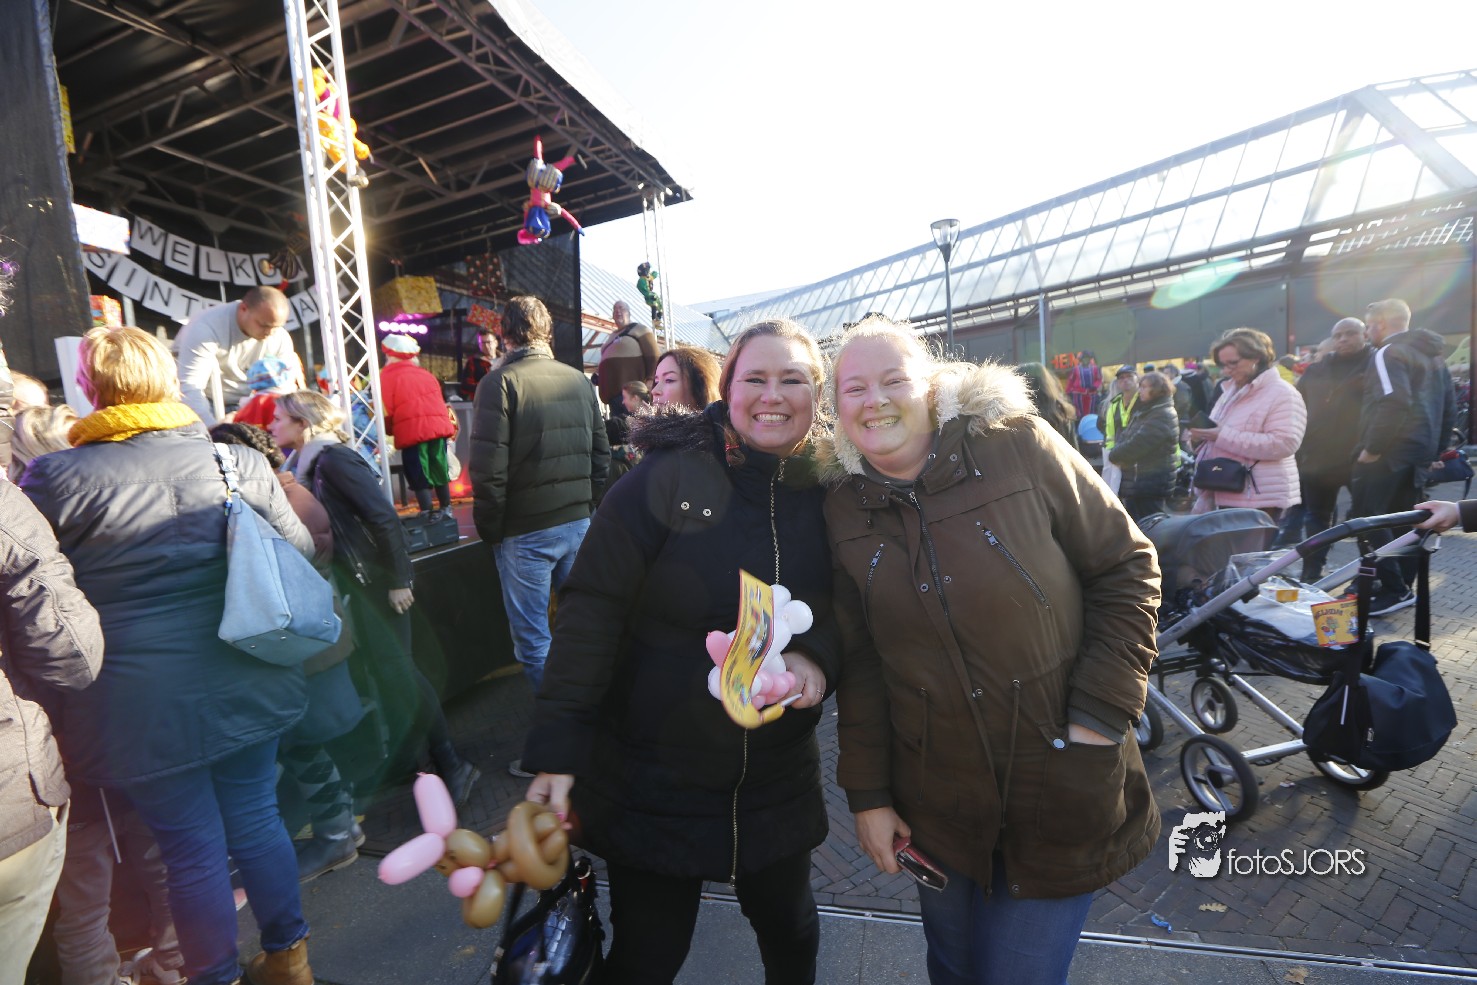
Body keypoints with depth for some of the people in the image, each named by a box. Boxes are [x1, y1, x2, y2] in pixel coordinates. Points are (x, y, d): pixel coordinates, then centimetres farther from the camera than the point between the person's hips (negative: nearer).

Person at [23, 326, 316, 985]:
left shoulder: (52, 480, -10)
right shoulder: (239, 462, -4)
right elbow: (300, 547, 5)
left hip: (144, 704, -3)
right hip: (246, 683, 3)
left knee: (193, 848, 12)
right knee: (256, 818, 19)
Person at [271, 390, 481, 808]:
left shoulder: (334, 459, -15)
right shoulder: (308, 463, 12)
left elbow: (383, 518, -21)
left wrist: (399, 580, -21)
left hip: (375, 583, -9)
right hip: (353, 584, 9)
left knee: (396, 672, -4)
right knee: (385, 672, 12)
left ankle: (450, 764, 8)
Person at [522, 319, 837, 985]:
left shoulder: (827, 493, -4)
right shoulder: (669, 478, -16)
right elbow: (592, 608, -17)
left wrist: (818, 654, -18)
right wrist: (558, 748, -20)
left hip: (778, 780, 4)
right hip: (652, 778, -3)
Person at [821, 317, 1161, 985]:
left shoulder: (1020, 448, -12)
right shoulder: (844, 508, -3)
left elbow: (1127, 567, -6)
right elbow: (859, 662, 0)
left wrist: (1101, 715, -13)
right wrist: (866, 794, 2)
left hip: (1059, 796, -2)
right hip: (934, 802, 3)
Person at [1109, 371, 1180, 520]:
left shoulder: (1163, 415, -16)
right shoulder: (1144, 412, 16)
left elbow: (1137, 444, -23)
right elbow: (1125, 437, 15)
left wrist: (1114, 455, -7)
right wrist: (1118, 454, -6)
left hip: (1151, 484, -10)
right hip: (1134, 481, 10)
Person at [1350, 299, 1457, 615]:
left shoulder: (1388, 353, -11)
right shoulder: (1433, 354, 19)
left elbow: (1393, 402, -25)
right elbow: (1449, 407, 21)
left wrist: (1372, 448, -21)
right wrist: (1435, 449, 23)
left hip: (1390, 449, -10)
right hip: (1421, 450, 10)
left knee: (1366, 517, -8)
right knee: (1402, 519, 14)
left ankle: (1394, 589, -10)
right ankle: (1403, 585, 18)